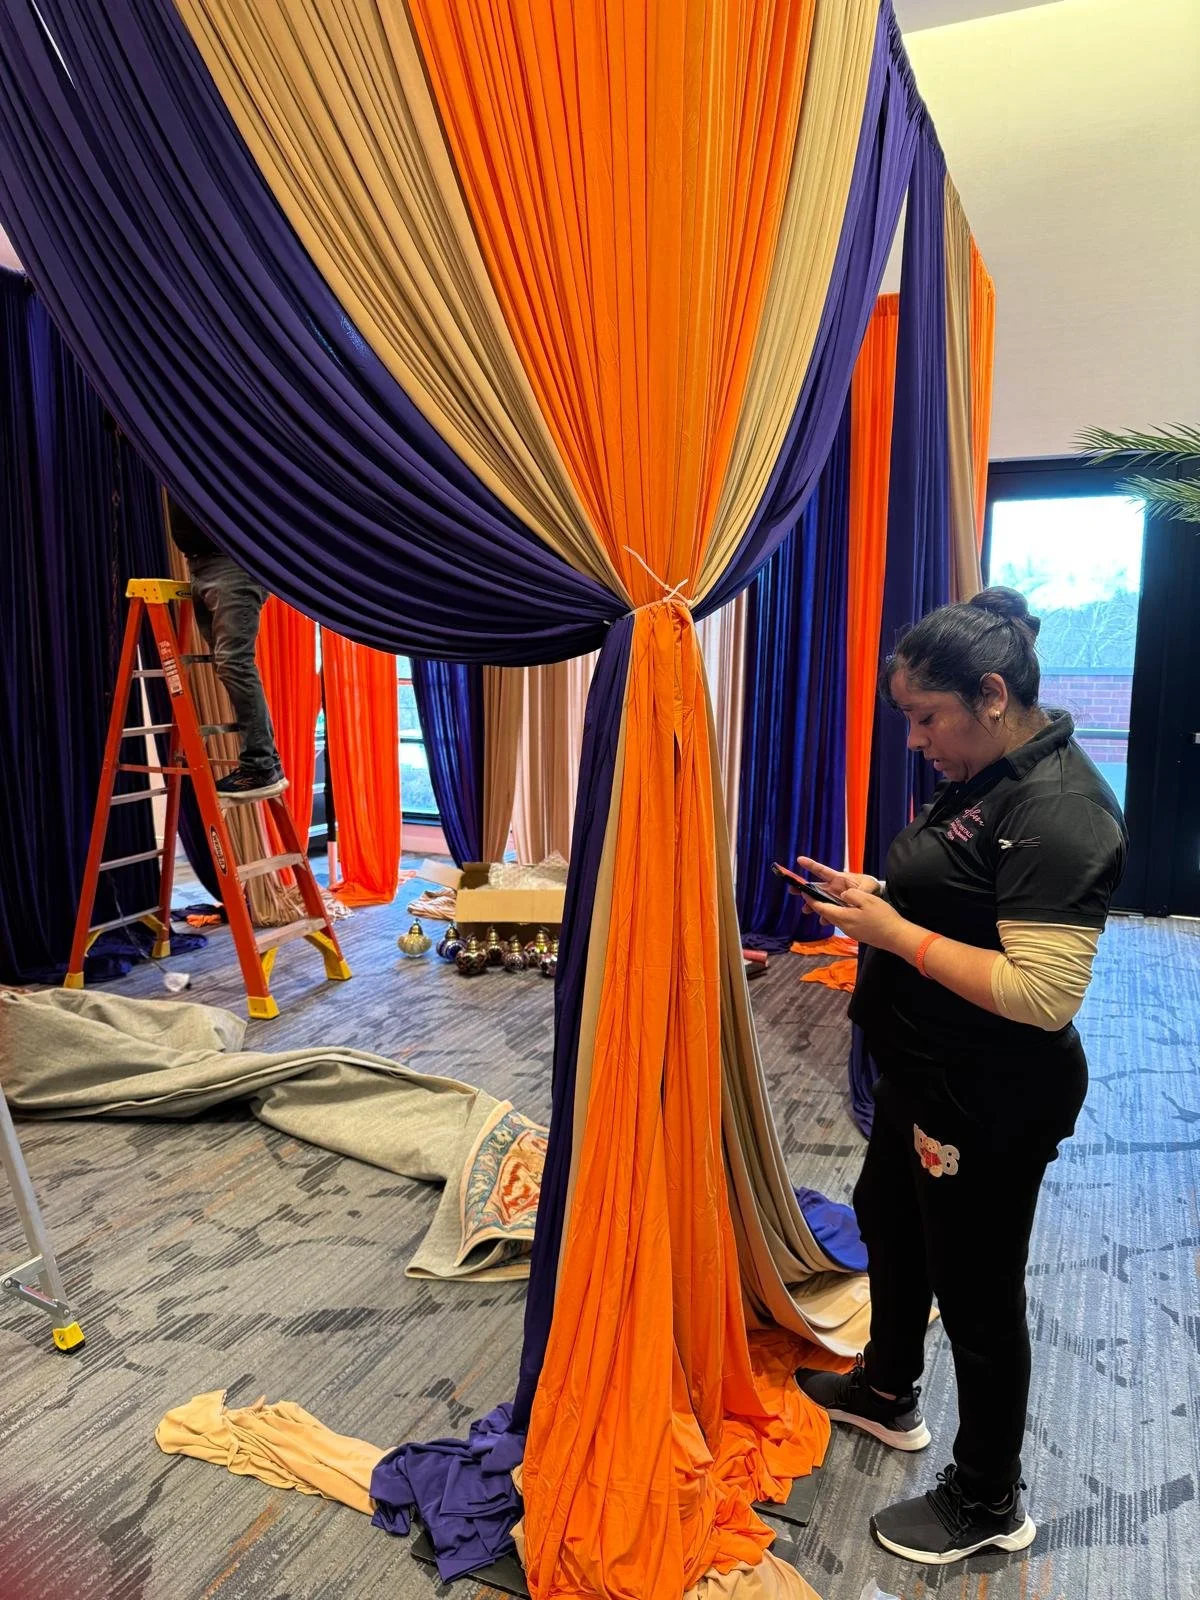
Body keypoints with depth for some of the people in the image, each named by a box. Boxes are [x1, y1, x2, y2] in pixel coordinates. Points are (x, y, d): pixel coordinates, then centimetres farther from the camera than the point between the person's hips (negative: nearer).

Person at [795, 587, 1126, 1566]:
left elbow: (1044, 993, -31)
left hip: (990, 1108, -10)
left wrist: (898, 934, -25)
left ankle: (989, 1504, 35)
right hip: (928, 1078, 10)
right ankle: (888, 1392, 52)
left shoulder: (1058, 813, -26)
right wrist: (879, 894, 0)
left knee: (977, 1296, 9)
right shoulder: (985, 778, 4)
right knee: (887, 1220, 27)